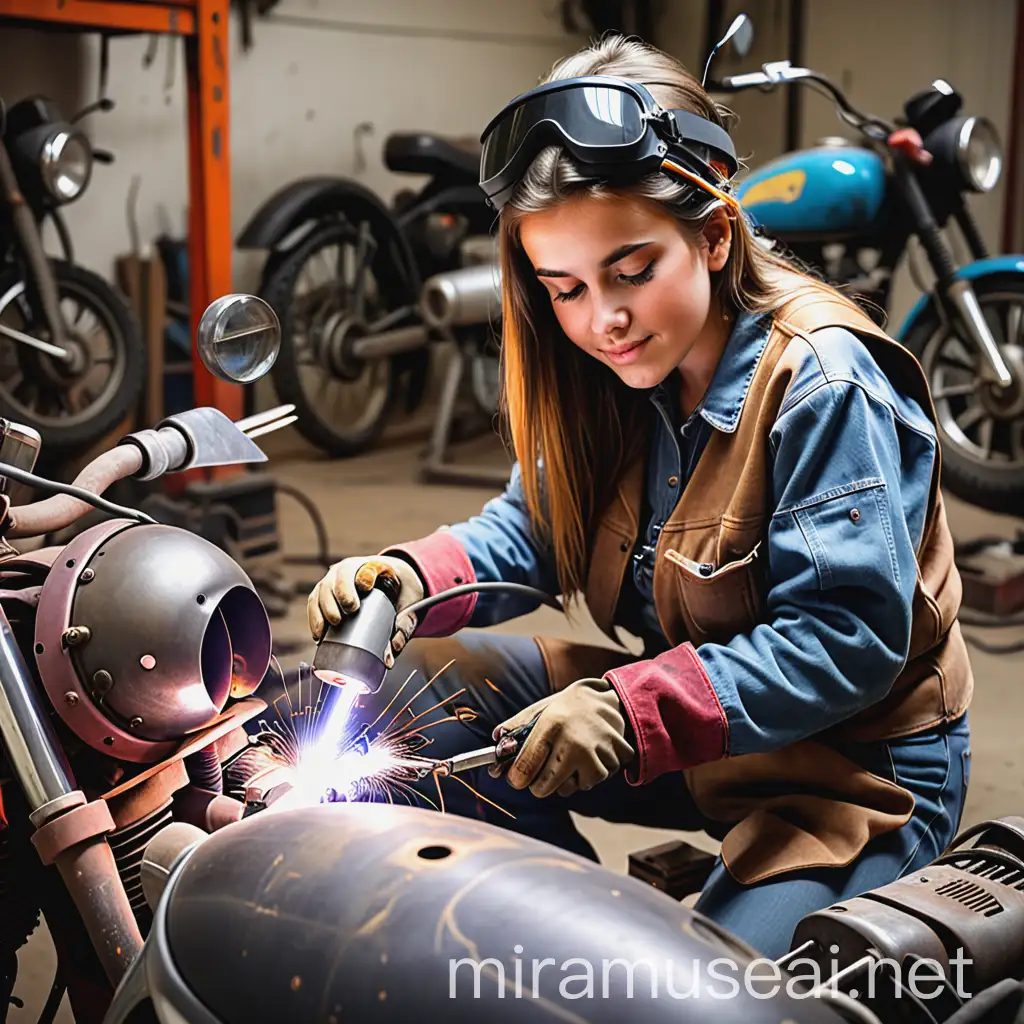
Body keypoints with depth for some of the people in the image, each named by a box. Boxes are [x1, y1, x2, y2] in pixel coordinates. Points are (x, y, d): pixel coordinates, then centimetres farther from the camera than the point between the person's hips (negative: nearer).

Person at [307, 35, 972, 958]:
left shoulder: (825, 387, -23)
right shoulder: (610, 375, -1)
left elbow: (847, 639, -26)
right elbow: (532, 529, 5)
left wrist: (636, 709, -35)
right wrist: (415, 578, -16)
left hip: (855, 766, -7)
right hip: (673, 714, 7)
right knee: (418, 683, -1)